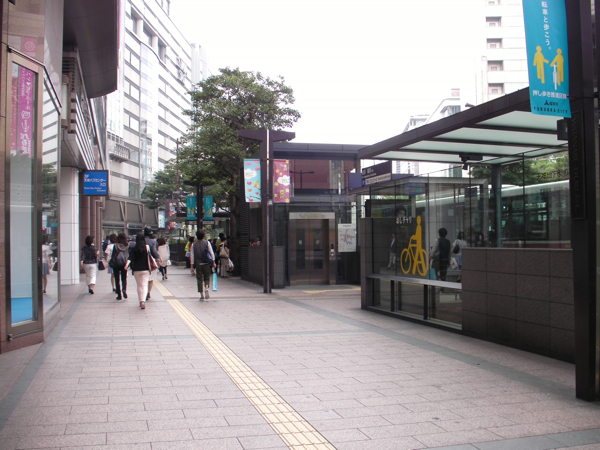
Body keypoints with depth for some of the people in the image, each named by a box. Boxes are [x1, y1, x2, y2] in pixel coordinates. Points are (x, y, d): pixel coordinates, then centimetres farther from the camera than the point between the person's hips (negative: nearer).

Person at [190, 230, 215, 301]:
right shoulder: (207, 243, -1)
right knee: (207, 277, 13)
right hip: (206, 263, -1)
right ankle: (206, 288, -17)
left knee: (199, 279, 6)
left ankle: (202, 295, 5)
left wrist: (192, 266, 7)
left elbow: (192, 256, 3)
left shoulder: (194, 245, 3)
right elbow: (211, 253, -3)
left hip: (198, 264, 1)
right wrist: (213, 262, 4)